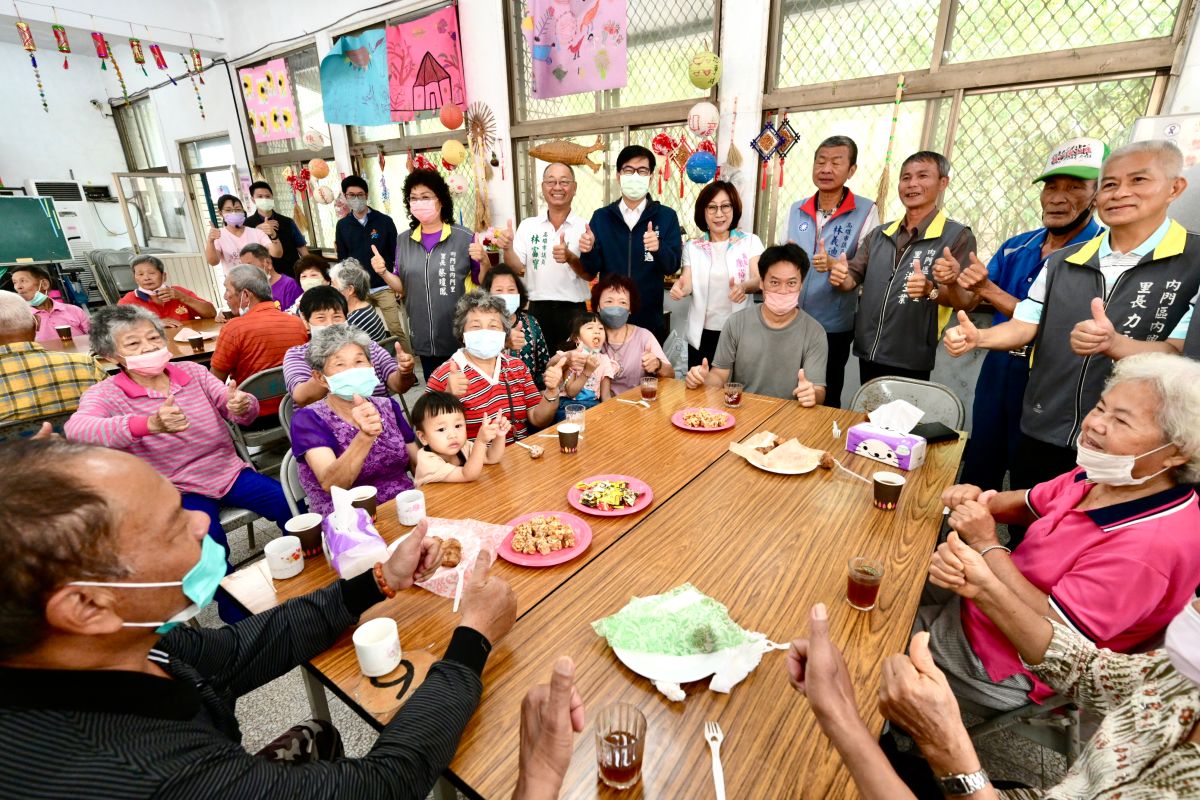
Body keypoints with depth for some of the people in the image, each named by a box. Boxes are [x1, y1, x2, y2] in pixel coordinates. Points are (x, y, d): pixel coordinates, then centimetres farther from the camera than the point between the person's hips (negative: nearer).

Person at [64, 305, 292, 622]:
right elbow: (77, 429, -28)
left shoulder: (192, 371, 4)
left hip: (230, 470, 3)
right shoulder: (105, 394, -7)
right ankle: (238, 617, -3)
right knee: (209, 545, -29)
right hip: (177, 489, -3)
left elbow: (232, 405, -1)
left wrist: (243, 406, -29)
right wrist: (150, 424, -47)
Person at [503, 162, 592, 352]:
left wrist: (570, 258, -24)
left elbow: (590, 274, -5)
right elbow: (518, 270, 4)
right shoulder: (527, 225, 6)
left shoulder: (584, 227, 0)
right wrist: (507, 249, -15)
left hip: (573, 312, -1)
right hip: (536, 311, 2)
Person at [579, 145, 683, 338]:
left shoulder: (666, 216, 0)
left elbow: (673, 266, -7)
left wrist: (659, 248, -27)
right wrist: (588, 252, -21)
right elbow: (591, 270, 1)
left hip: (649, 318, -1)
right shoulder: (601, 217, 4)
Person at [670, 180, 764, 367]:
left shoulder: (750, 241, 3)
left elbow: (758, 280, -9)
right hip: (702, 334, 1)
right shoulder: (692, 247, 7)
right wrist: (681, 288, -28)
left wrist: (743, 287, -32)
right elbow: (688, 283, -4)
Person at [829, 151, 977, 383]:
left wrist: (930, 290, -32)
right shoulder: (879, 234, 11)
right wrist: (840, 276, -16)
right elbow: (852, 279, 7)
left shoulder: (958, 236, -5)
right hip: (868, 353, 5)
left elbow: (963, 300, -11)